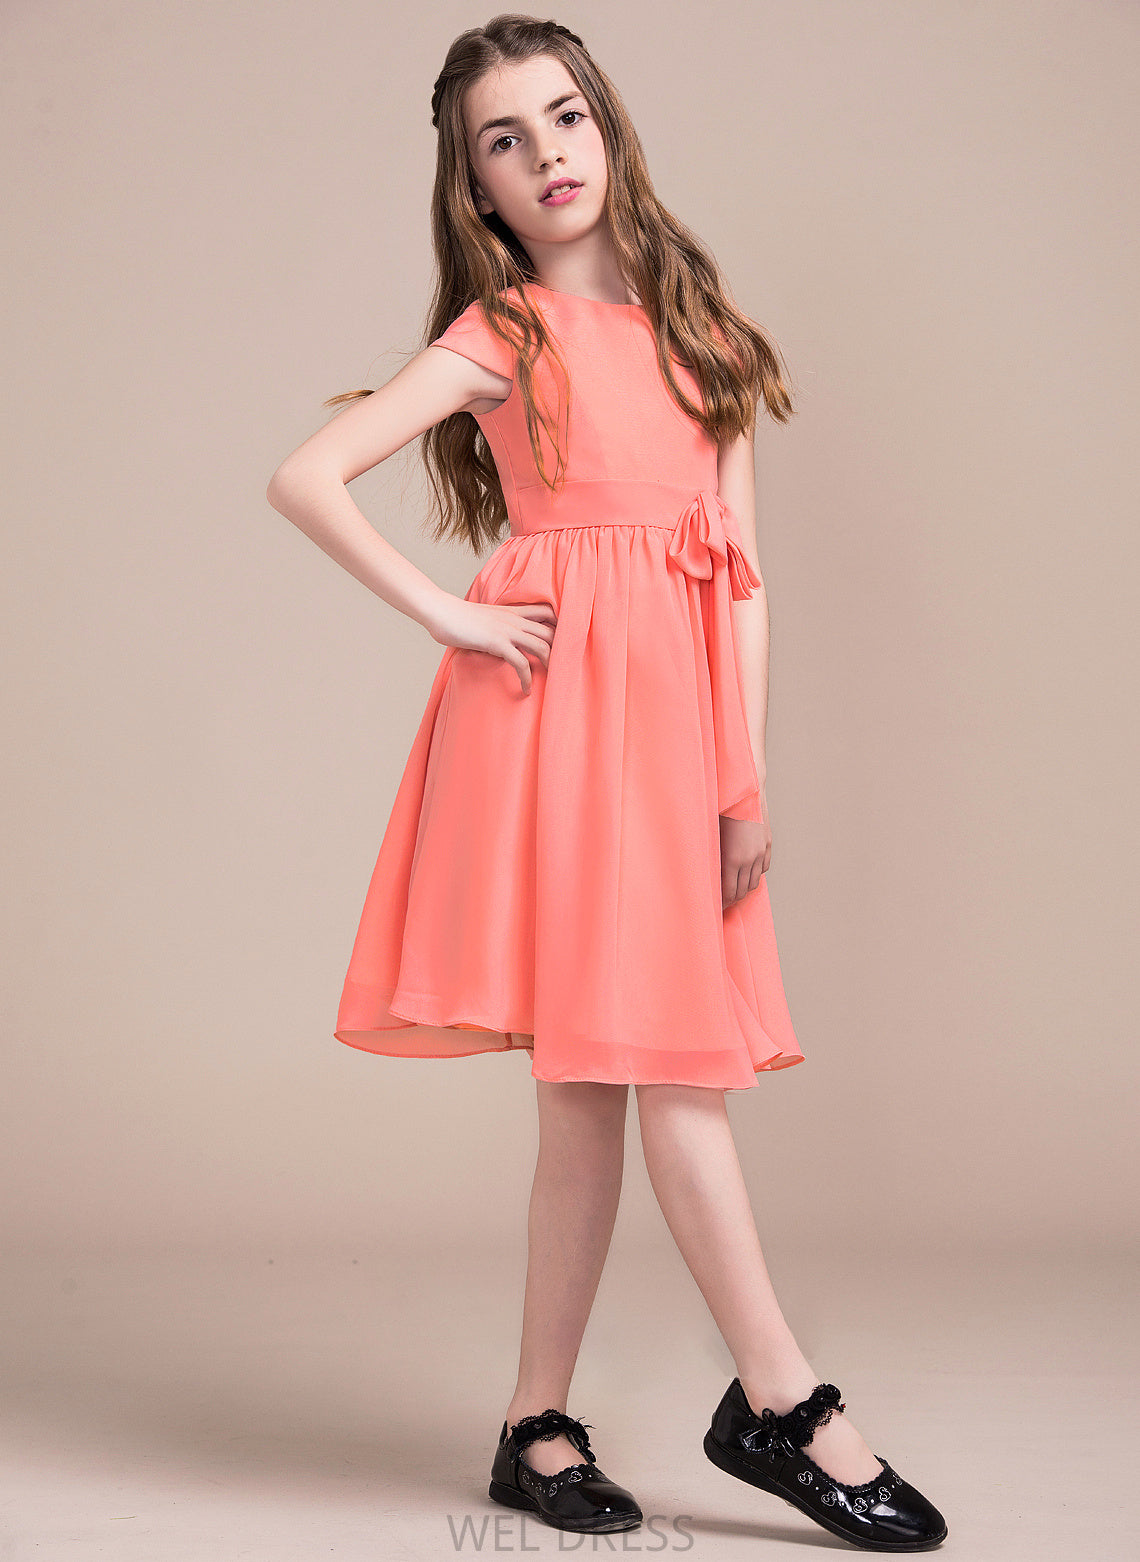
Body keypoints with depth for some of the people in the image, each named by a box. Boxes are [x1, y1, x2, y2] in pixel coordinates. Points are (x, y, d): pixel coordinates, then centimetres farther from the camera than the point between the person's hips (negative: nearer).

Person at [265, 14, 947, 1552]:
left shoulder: (695, 326, 15)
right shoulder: (500, 337, 2)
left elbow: (740, 567, 10)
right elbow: (303, 476, -6)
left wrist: (747, 776, 3)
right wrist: (447, 618, -7)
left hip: (678, 706, 5)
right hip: (555, 704, -4)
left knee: (600, 1079, 5)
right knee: (664, 1063, -6)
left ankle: (539, 1424, 15)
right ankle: (785, 1402, 3)